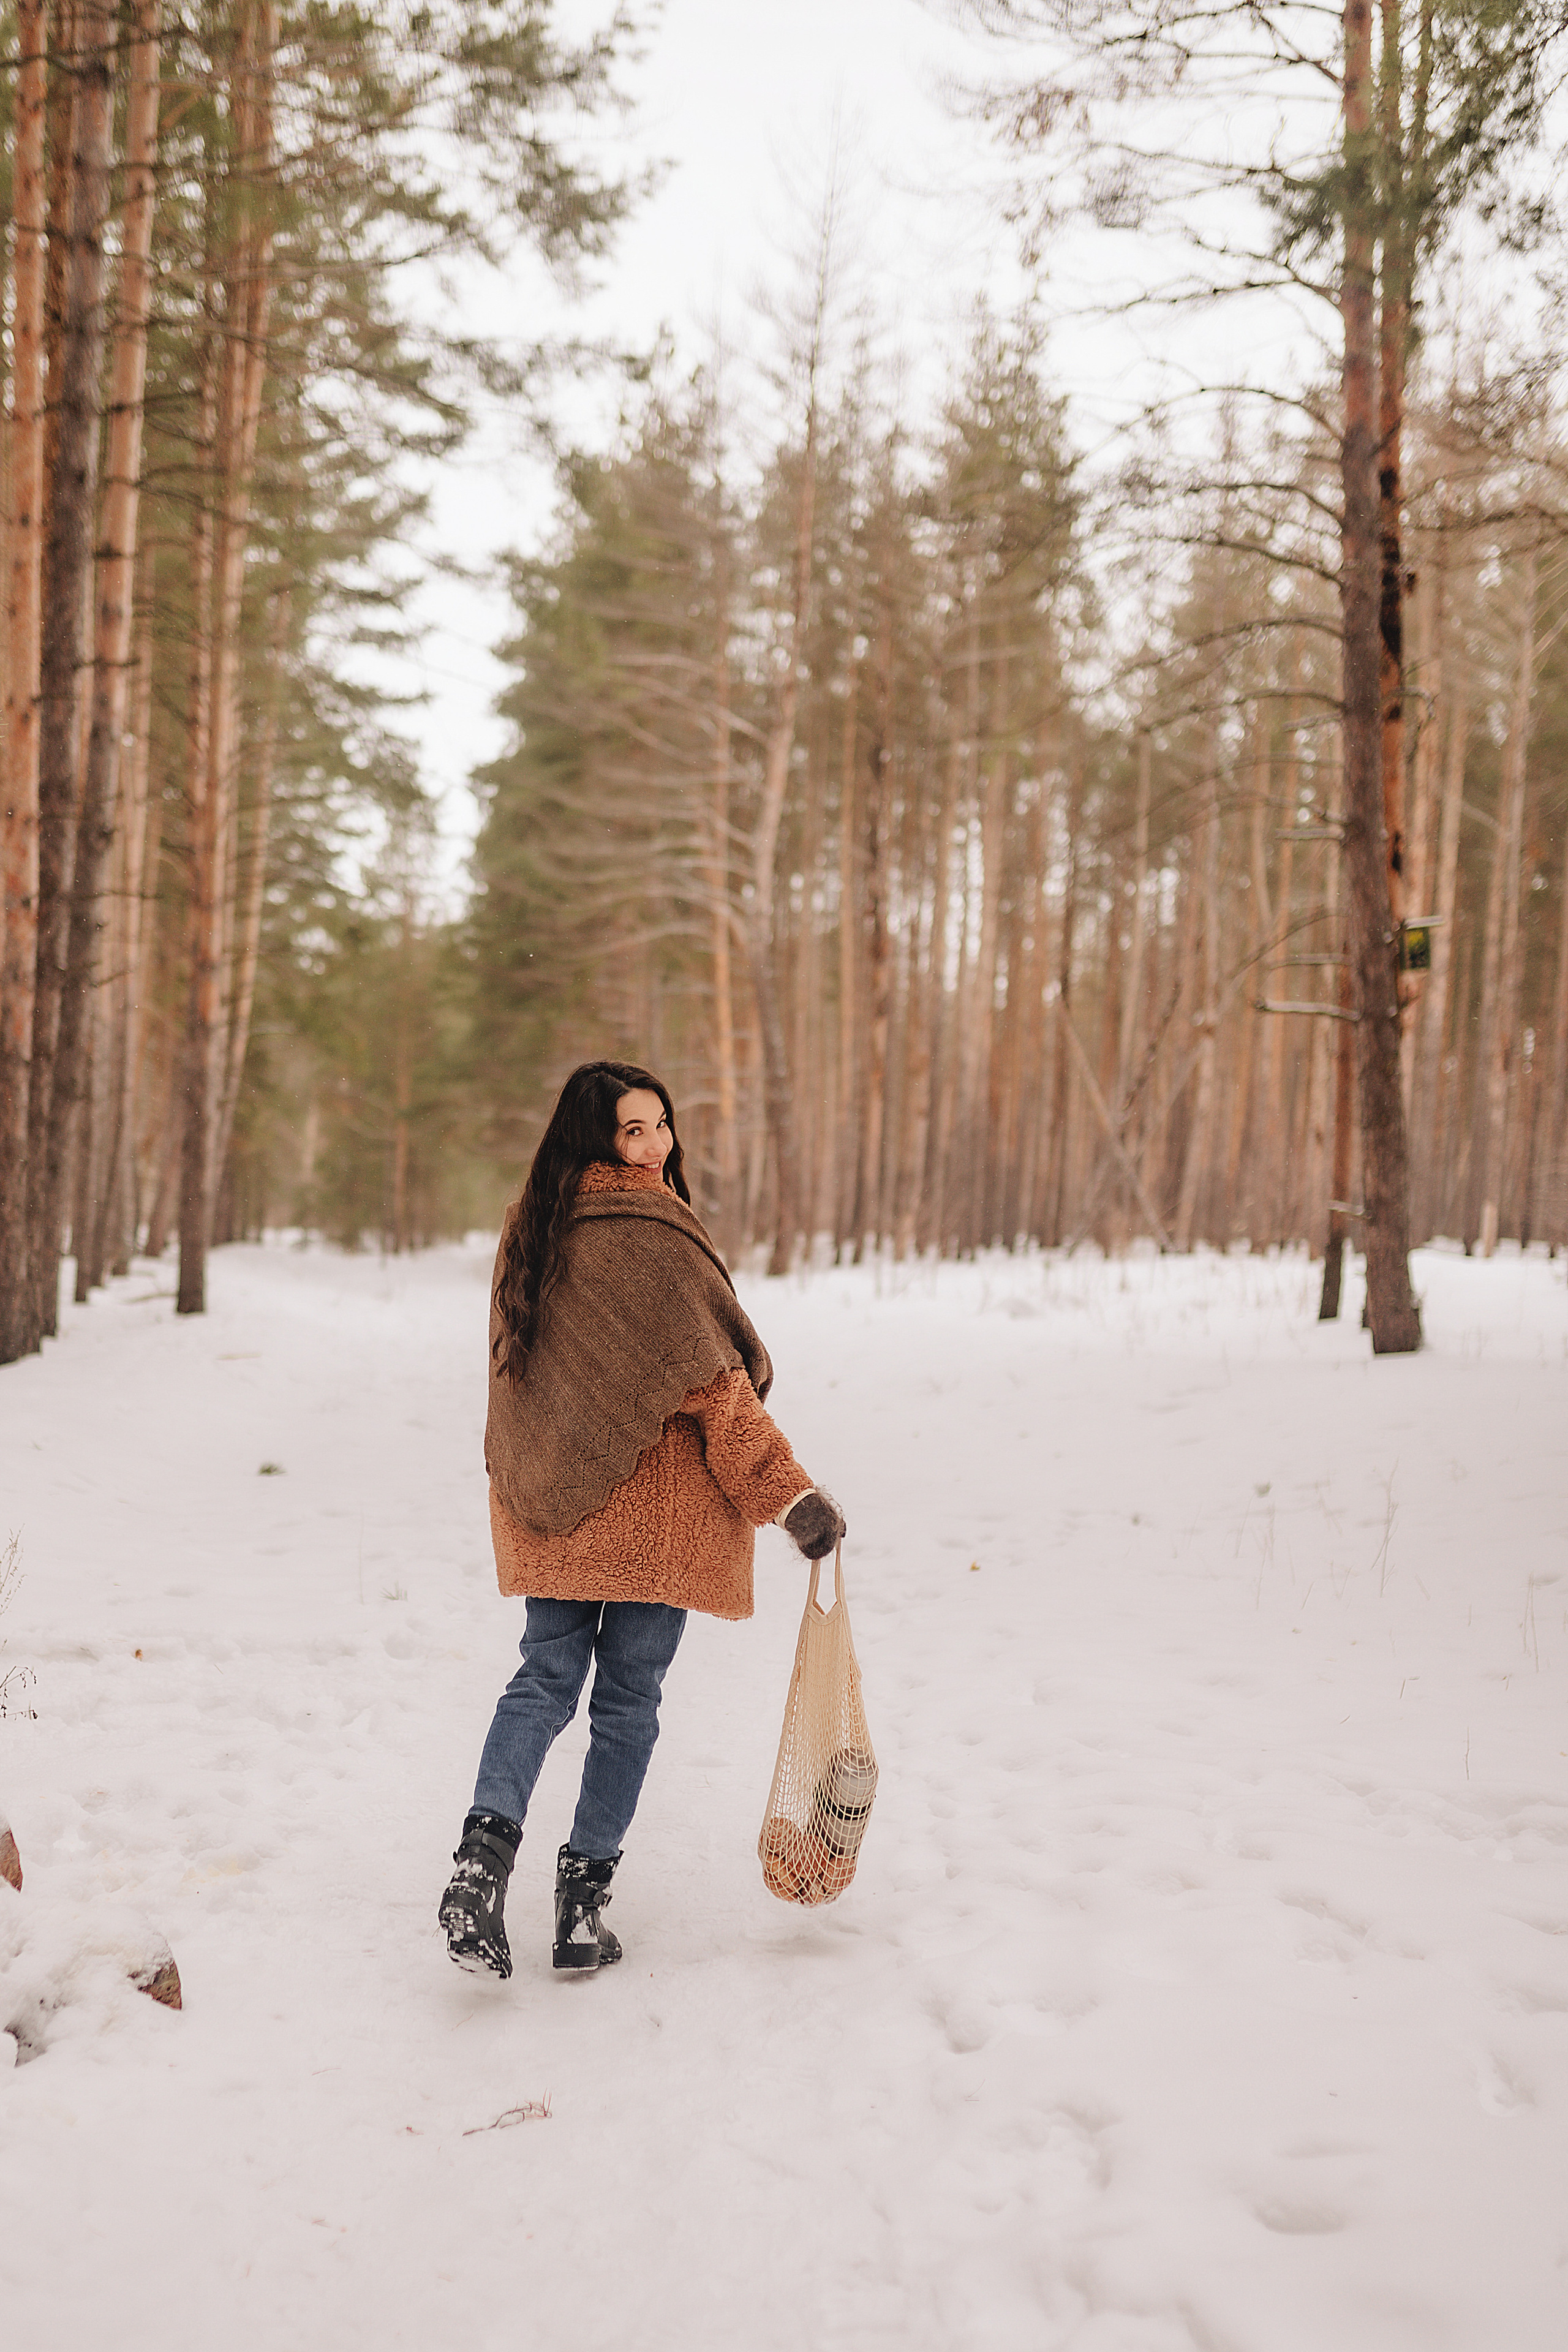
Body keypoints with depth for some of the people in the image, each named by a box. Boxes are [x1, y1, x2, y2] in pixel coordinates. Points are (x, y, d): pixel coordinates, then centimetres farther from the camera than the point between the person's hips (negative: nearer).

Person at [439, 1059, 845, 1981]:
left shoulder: (530, 1226, 6)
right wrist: (791, 1494, -13)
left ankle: (486, 1845, -9)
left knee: (545, 1680, 12)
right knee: (628, 1699, 6)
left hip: (550, 1499, 6)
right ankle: (584, 1902, 11)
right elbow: (714, 1382, -17)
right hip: (652, 1501, -6)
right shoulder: (651, 1234, -15)